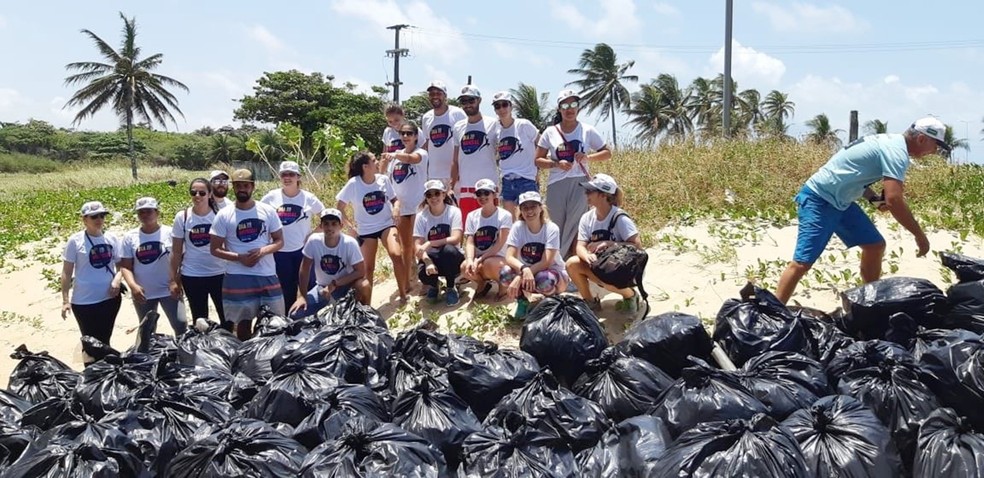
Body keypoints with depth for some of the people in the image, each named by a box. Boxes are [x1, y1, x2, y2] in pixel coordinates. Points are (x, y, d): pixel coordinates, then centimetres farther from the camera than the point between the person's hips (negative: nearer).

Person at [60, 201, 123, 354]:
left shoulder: (112, 239, 2)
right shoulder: (75, 241, -7)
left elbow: (121, 265, 8)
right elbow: (67, 272, -4)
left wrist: (117, 279, -14)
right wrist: (65, 300, -8)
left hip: (110, 298, 3)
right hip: (84, 302, -3)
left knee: (104, 341, 14)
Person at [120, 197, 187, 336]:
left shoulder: (170, 233, -4)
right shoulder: (130, 237, 1)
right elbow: (125, 266, -2)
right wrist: (133, 286, -18)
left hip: (169, 291, -2)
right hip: (142, 293, 2)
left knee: (181, 326, -10)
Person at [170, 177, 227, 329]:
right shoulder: (182, 217, -2)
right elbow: (176, 251, 2)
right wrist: (173, 279, 1)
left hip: (219, 274, 0)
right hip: (192, 276, 0)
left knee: (227, 318, 4)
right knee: (199, 320, 12)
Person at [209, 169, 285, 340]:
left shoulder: (268, 211, 2)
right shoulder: (224, 215, -2)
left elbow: (279, 241, 6)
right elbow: (215, 249, 0)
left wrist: (263, 251, -15)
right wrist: (239, 258, -16)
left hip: (267, 275, 1)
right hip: (238, 278, -1)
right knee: (243, 323, 7)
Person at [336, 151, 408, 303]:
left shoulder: (383, 179, -5)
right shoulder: (353, 184, -12)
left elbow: (394, 199, 9)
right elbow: (339, 209, -6)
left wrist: (395, 209, -11)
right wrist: (350, 226, -12)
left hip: (387, 224, 1)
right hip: (366, 230, -1)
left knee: (396, 255, -22)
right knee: (368, 268, 3)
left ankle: (403, 294, -6)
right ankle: (367, 304, 19)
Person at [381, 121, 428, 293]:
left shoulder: (421, 153, -6)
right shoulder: (396, 156, 11)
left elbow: (411, 158, -31)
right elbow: (389, 180, 14)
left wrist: (394, 155, -45)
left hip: (417, 206, -5)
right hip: (401, 207, 5)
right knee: (405, 246, 9)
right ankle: (406, 280, 18)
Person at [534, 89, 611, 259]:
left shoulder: (588, 131, 6)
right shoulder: (550, 133, 7)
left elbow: (607, 153, 10)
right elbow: (538, 160, 7)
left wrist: (588, 157, -9)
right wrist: (557, 164, -12)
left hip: (580, 183, -1)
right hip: (556, 185, 1)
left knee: (575, 226, -7)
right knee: (559, 226, 5)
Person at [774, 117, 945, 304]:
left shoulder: (889, 143, 13)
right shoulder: (897, 152, -17)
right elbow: (894, 200, -27)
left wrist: (875, 198, 4)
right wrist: (920, 236, -18)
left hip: (840, 201, 10)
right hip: (819, 200, -10)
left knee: (875, 245, 14)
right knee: (802, 263, -17)